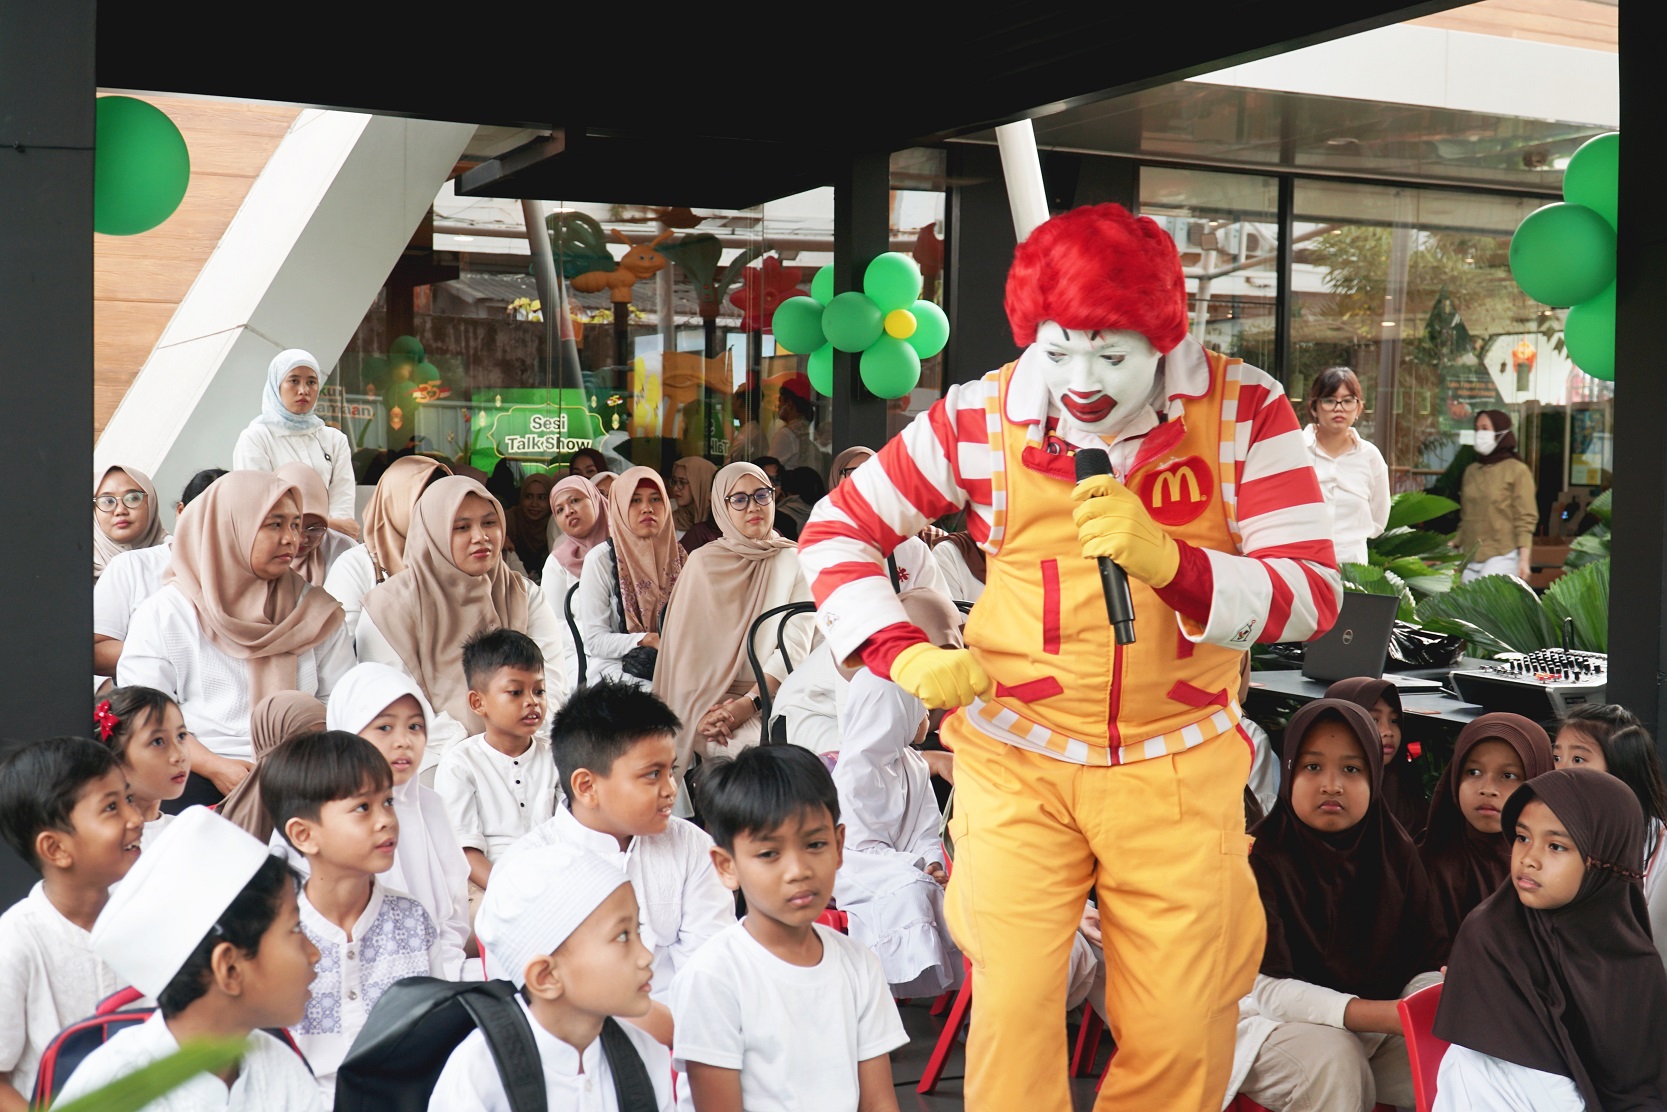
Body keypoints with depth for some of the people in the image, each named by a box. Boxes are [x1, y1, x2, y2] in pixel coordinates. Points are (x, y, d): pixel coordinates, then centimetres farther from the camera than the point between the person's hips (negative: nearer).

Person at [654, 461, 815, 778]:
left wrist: (748, 704, -17)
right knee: (736, 748, -33)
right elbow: (685, 646, 1)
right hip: (714, 699, -1)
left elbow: (796, 645, -3)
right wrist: (702, 713, -15)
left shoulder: (794, 561, 8)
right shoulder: (704, 564, 8)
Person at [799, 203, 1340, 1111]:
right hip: (1016, 761, 0)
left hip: (1180, 765, 1)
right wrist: (903, 655, -10)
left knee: (1181, 1032, 7)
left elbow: (1313, 595, -11)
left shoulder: (1243, 409, -7)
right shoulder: (982, 417, -5)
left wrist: (1165, 560, -27)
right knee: (1012, 1010, -4)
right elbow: (835, 530, 4)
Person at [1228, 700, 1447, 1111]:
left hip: (1378, 1027, 5)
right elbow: (1267, 986, -20)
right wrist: (1389, 1016, -30)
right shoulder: (1263, 856, -15)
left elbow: (1425, 965, 1)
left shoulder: (1396, 852, 1)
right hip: (1278, 1024, -4)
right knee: (1332, 1058, -33)